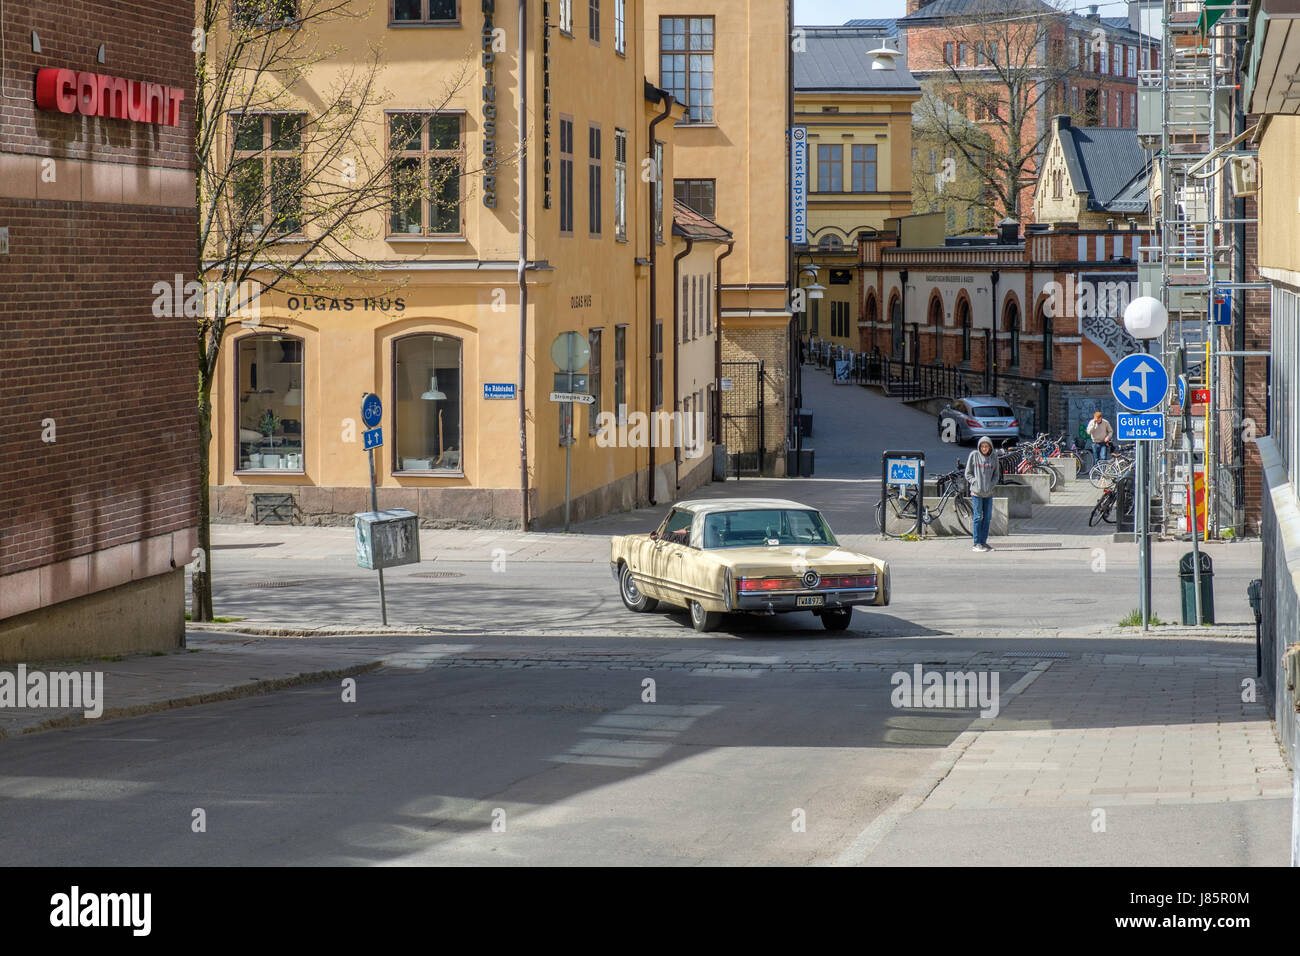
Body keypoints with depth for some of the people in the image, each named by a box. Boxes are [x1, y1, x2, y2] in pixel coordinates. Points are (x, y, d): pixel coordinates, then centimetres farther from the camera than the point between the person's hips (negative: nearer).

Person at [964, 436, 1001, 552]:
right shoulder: (974, 455, 0)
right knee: (978, 517, -4)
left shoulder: (994, 457, 7)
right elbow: (968, 473, 4)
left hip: (989, 493, 3)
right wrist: (975, 482, -10)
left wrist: (991, 485, -3)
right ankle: (977, 544, -2)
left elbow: (996, 475, 13)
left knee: (987, 518, 6)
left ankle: (984, 542, 14)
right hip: (977, 492, -3)